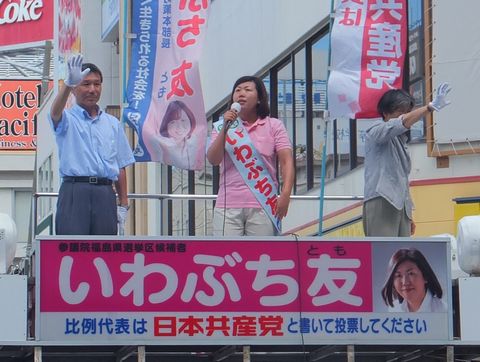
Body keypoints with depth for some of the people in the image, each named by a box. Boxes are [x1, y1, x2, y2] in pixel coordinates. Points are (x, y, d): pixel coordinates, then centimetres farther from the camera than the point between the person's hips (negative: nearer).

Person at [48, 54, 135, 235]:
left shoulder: (113, 124, 18)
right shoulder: (67, 120, 7)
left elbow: (120, 167, 17)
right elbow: (55, 111, -19)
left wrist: (123, 204, 10)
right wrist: (68, 84, -38)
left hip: (105, 194, 4)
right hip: (74, 191, -4)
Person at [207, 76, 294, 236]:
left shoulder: (274, 126, 6)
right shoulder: (223, 126, 10)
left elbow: (286, 161, -3)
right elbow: (213, 160, -3)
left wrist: (285, 195, -16)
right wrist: (225, 128, -13)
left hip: (262, 206, -1)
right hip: (228, 206, 1)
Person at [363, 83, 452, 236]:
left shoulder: (400, 140, 25)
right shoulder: (377, 131, -1)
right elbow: (403, 123, -21)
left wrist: (408, 216, 24)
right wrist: (431, 107, -31)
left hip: (400, 206, 9)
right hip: (381, 202, -9)